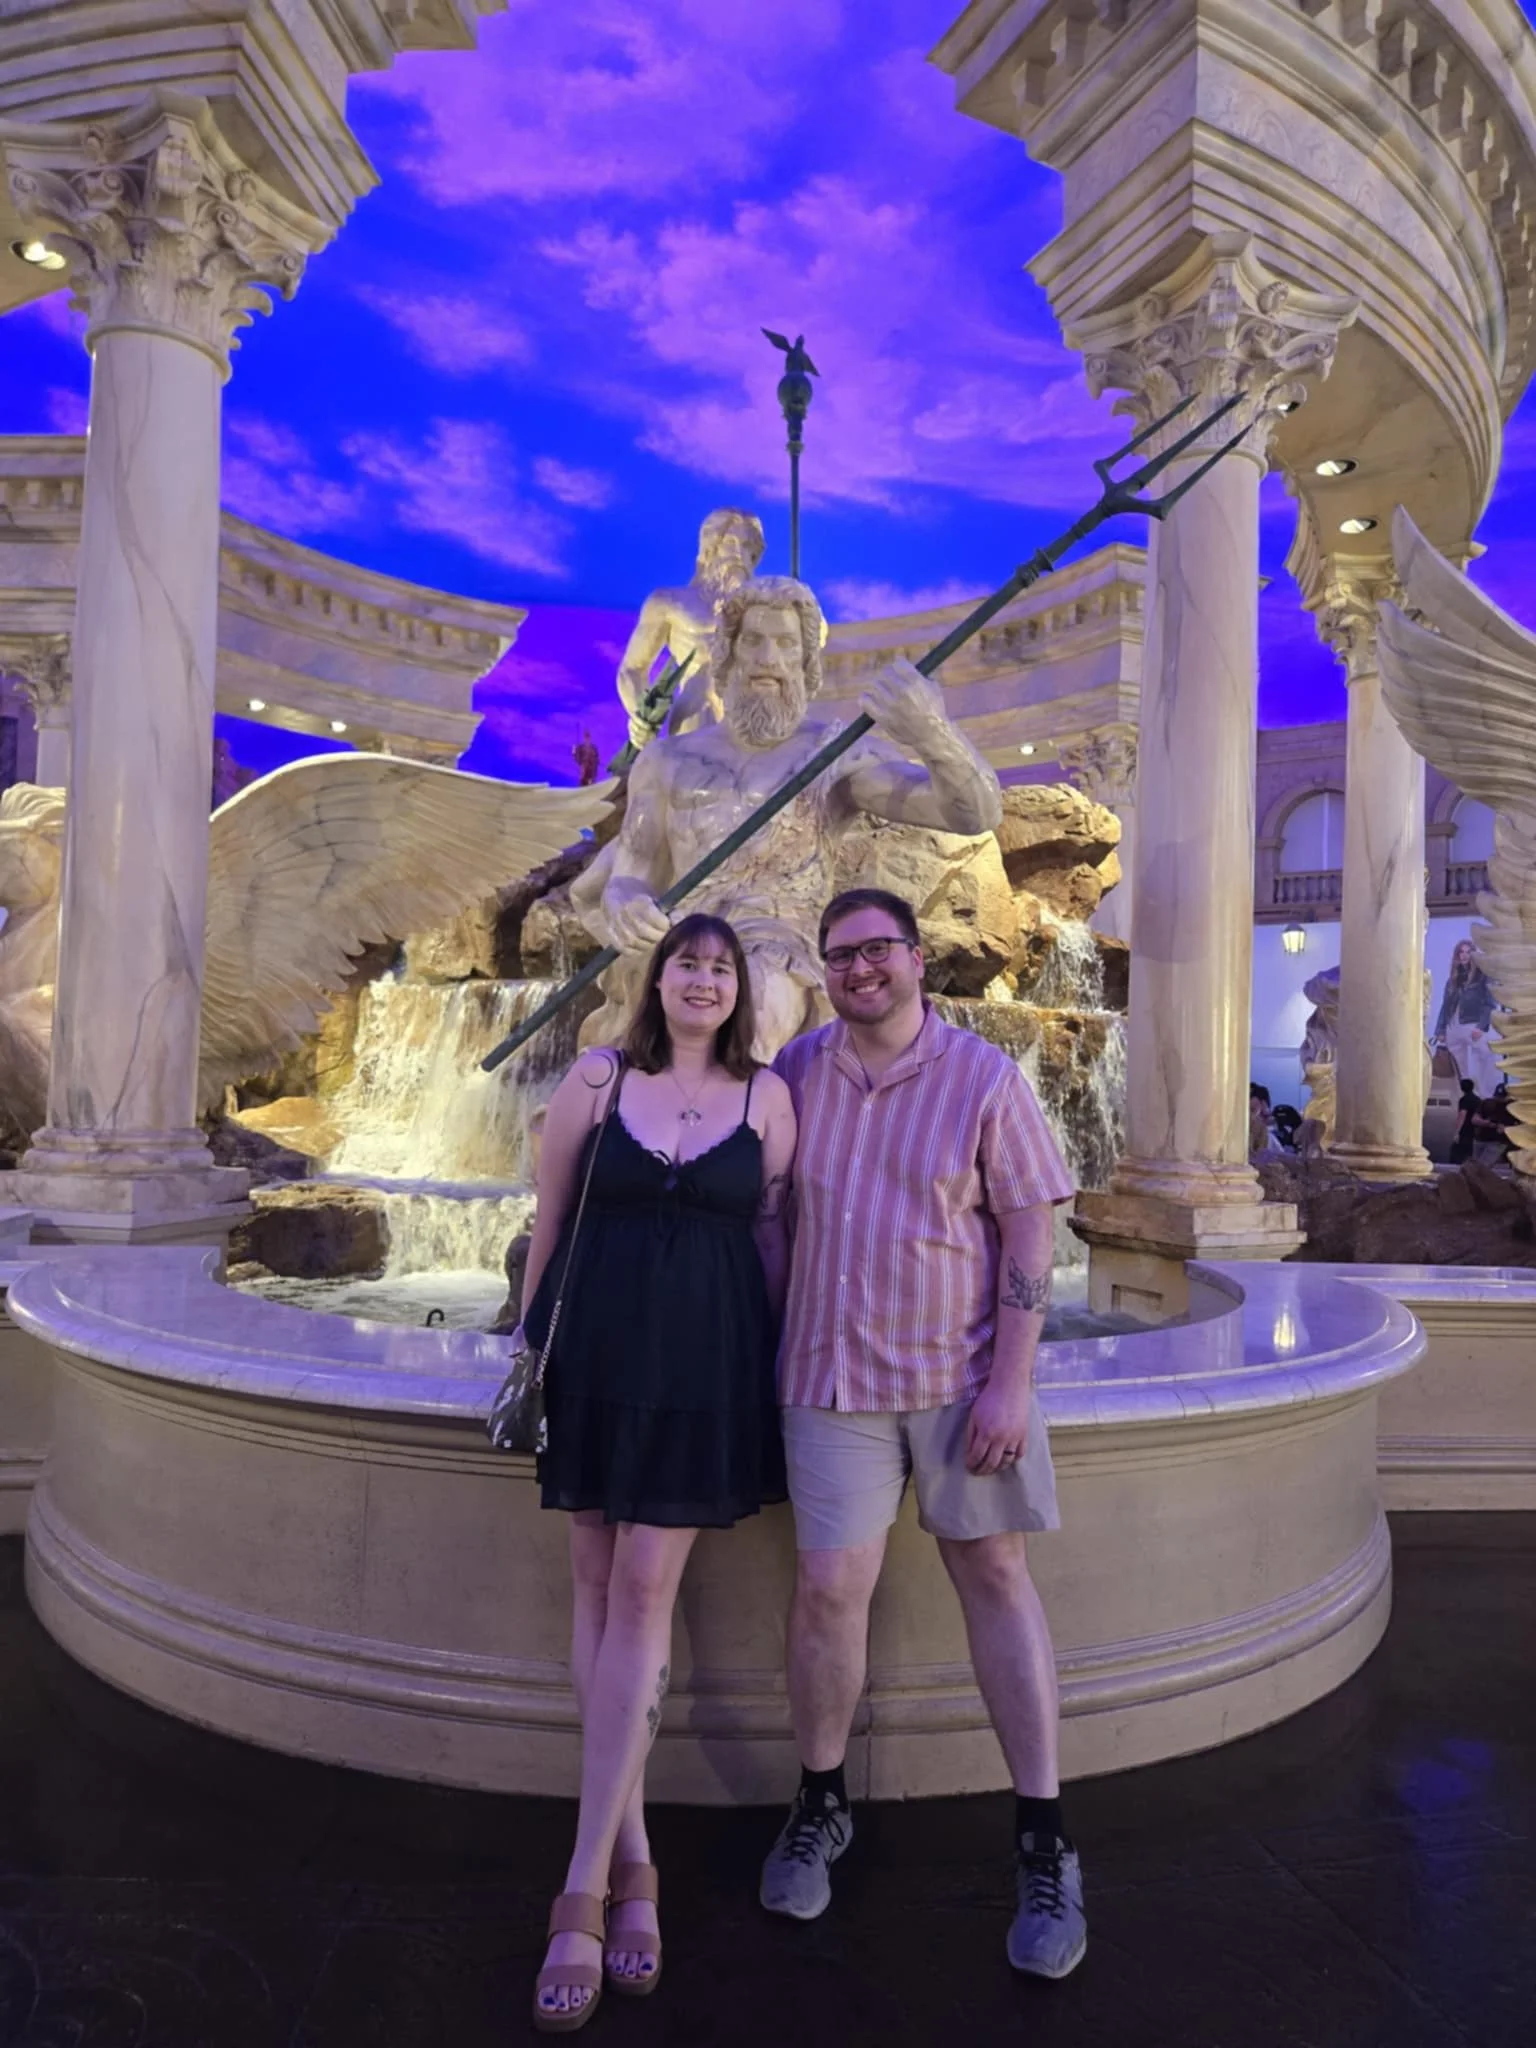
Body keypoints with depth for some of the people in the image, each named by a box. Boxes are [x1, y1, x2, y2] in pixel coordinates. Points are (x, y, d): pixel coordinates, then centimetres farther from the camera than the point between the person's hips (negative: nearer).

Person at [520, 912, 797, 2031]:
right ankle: (632, 1861, 23)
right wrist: (528, 1340, 9)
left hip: (704, 1361, -1)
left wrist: (773, 1367, 4)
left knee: (644, 1592, -3)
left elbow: (770, 1235, 6)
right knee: (598, 1588, 7)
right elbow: (550, 1220, 7)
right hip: (597, 1349, 2)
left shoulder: (767, 1096, 2)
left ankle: (585, 1892, 6)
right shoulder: (596, 1078, 3)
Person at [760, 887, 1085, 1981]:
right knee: (828, 1587, 1)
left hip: (963, 1368, -1)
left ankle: (1045, 1842, 20)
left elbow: (1029, 1233, -8)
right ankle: (820, 1806, 25)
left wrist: (1010, 1383, -13)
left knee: (995, 1572, 7)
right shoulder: (798, 1067, 2)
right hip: (834, 1373, 2)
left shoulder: (985, 1077, -7)